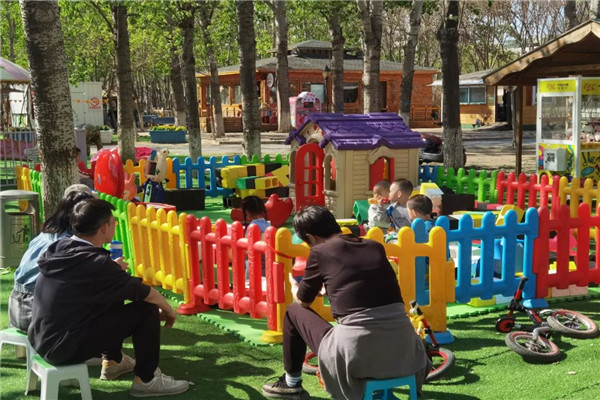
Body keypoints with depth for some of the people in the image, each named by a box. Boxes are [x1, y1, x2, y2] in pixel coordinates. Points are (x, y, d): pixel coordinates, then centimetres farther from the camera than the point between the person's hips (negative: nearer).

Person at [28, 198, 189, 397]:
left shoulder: (59, 248, 1)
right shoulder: (95, 263, -21)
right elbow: (145, 292, -10)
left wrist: (114, 270, 26)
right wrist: (168, 309, 7)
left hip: (40, 339, 9)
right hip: (63, 348, -9)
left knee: (114, 294, 23)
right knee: (146, 309, -8)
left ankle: (112, 361, 34)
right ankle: (146, 380, 5)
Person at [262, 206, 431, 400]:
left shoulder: (320, 251, 2)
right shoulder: (376, 246, 15)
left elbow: (303, 301, 18)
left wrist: (293, 284, 42)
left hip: (354, 354, -5)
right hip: (403, 351, 5)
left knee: (294, 311, 23)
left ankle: (292, 384, 35)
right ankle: (382, 382, 35)